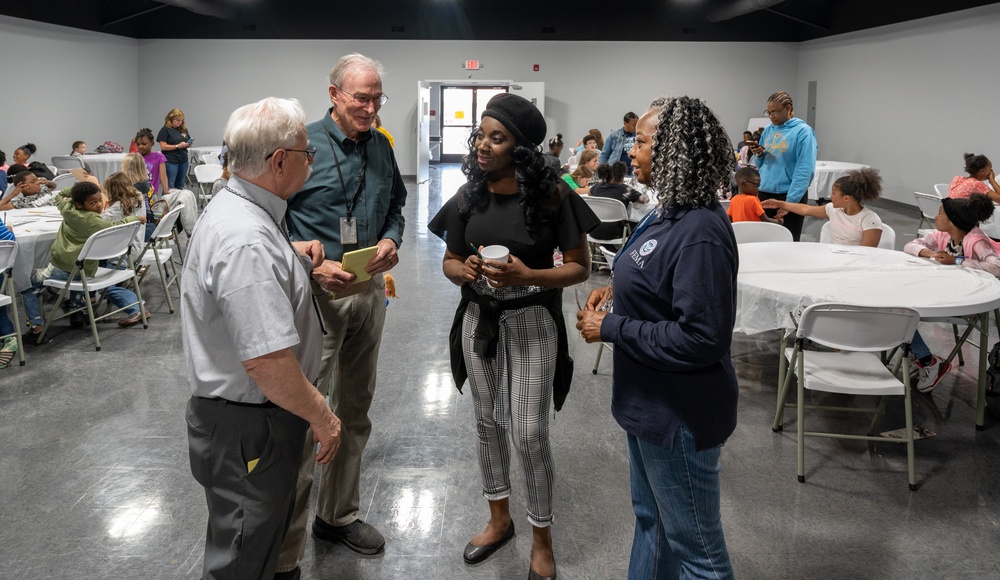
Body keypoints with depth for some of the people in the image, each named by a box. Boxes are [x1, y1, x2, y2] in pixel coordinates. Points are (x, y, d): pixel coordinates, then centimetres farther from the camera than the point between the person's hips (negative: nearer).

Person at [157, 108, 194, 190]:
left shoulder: (184, 129, 12)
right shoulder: (165, 130, -5)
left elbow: (188, 144, 20)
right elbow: (163, 147, -11)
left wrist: (190, 143, -4)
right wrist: (178, 146, -18)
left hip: (183, 160, 6)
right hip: (171, 161, -6)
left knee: (180, 186, 10)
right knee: (169, 187, -5)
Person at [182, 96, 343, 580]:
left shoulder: (232, 206, 5)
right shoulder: (248, 242, -29)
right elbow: (267, 362, -33)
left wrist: (291, 253, 10)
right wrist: (322, 418, -18)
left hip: (240, 411, 10)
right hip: (247, 429, -10)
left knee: (263, 537, 27)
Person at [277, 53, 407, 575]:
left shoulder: (381, 148, 7)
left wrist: (391, 239, -3)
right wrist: (315, 267, -21)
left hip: (369, 290, 7)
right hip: (316, 292, -6)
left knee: (355, 412, 17)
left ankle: (338, 515, 36)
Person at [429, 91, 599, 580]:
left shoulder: (551, 196, -14)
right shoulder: (468, 198, -2)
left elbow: (579, 267, -9)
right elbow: (449, 262, 7)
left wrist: (527, 275, -25)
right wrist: (464, 270, -17)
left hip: (531, 322, -4)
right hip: (478, 319, 5)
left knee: (529, 434, -3)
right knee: (488, 421, 16)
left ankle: (542, 539, 19)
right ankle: (499, 519, 37)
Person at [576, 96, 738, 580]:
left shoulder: (701, 233, -26)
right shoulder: (670, 212, 3)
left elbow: (701, 338, -29)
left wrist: (611, 328, -22)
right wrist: (618, 291, 1)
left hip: (679, 414, -10)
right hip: (651, 401, 10)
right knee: (650, 518, 27)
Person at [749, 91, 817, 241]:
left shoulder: (803, 131, -8)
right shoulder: (768, 130, 10)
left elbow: (804, 171, -15)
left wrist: (790, 201, -20)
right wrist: (758, 155, -5)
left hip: (788, 196, -6)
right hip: (764, 193, 6)